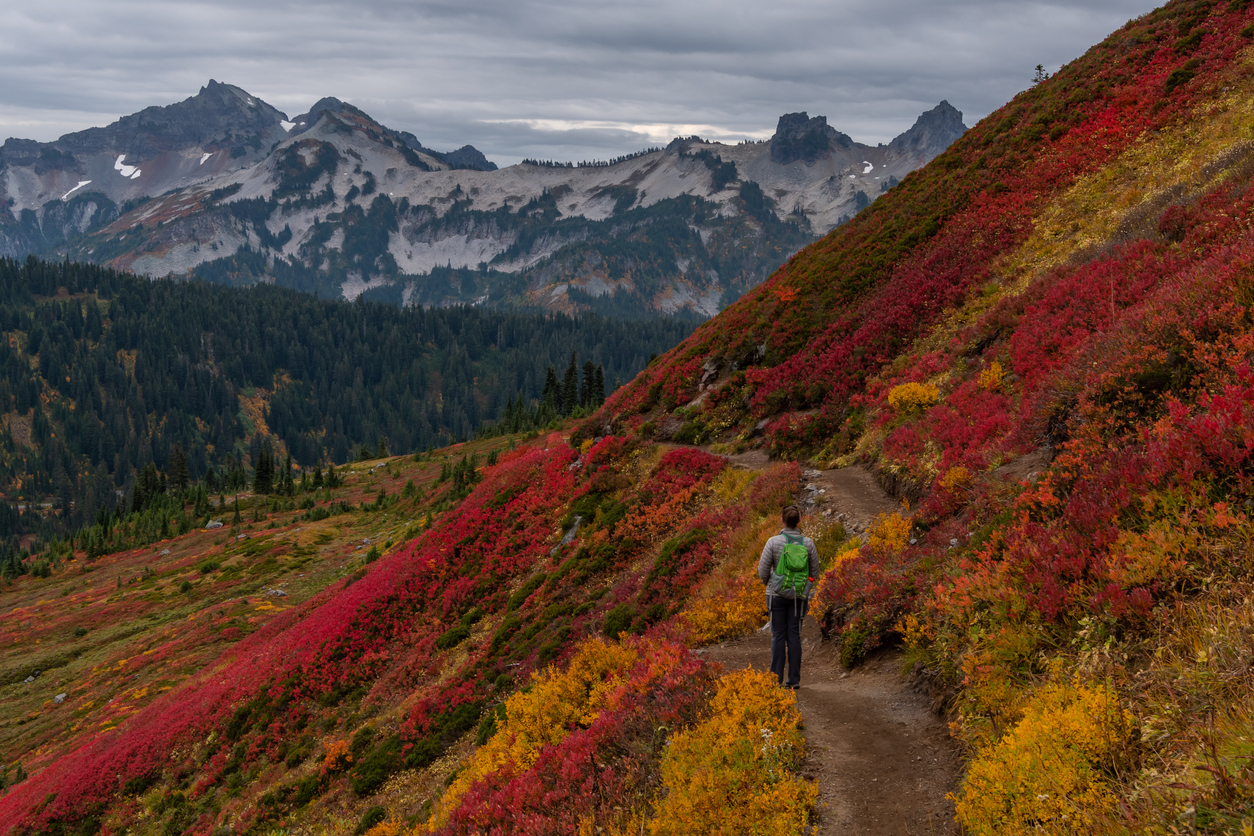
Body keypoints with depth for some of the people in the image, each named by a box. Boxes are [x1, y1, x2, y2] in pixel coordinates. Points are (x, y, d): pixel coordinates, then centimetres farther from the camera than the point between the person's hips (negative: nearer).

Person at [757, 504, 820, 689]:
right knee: (794, 636, 7)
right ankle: (794, 679, 8)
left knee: (778, 636, 5)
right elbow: (814, 571, 6)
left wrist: (768, 584, 16)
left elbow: (763, 570, -5)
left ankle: (776, 678, 6)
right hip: (799, 596, 2)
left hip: (777, 594, -2)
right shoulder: (808, 543, -3)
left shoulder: (773, 542, -10)